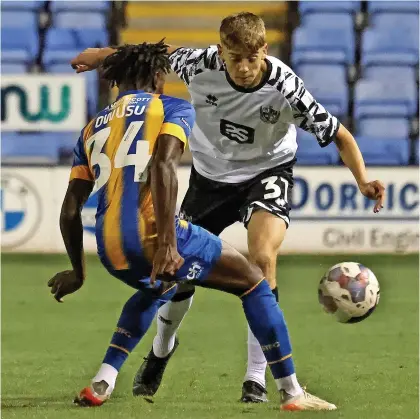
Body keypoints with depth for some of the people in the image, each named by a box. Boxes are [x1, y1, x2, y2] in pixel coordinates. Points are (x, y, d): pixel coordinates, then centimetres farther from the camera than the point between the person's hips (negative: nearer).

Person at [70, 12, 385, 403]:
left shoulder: (285, 88, -30)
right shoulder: (200, 64, -24)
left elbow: (339, 134, -20)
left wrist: (363, 180, -36)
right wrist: (103, 54, 12)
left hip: (267, 171, -3)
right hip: (211, 175, 3)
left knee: (263, 259, -28)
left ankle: (256, 377, -18)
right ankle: (161, 349, 41)